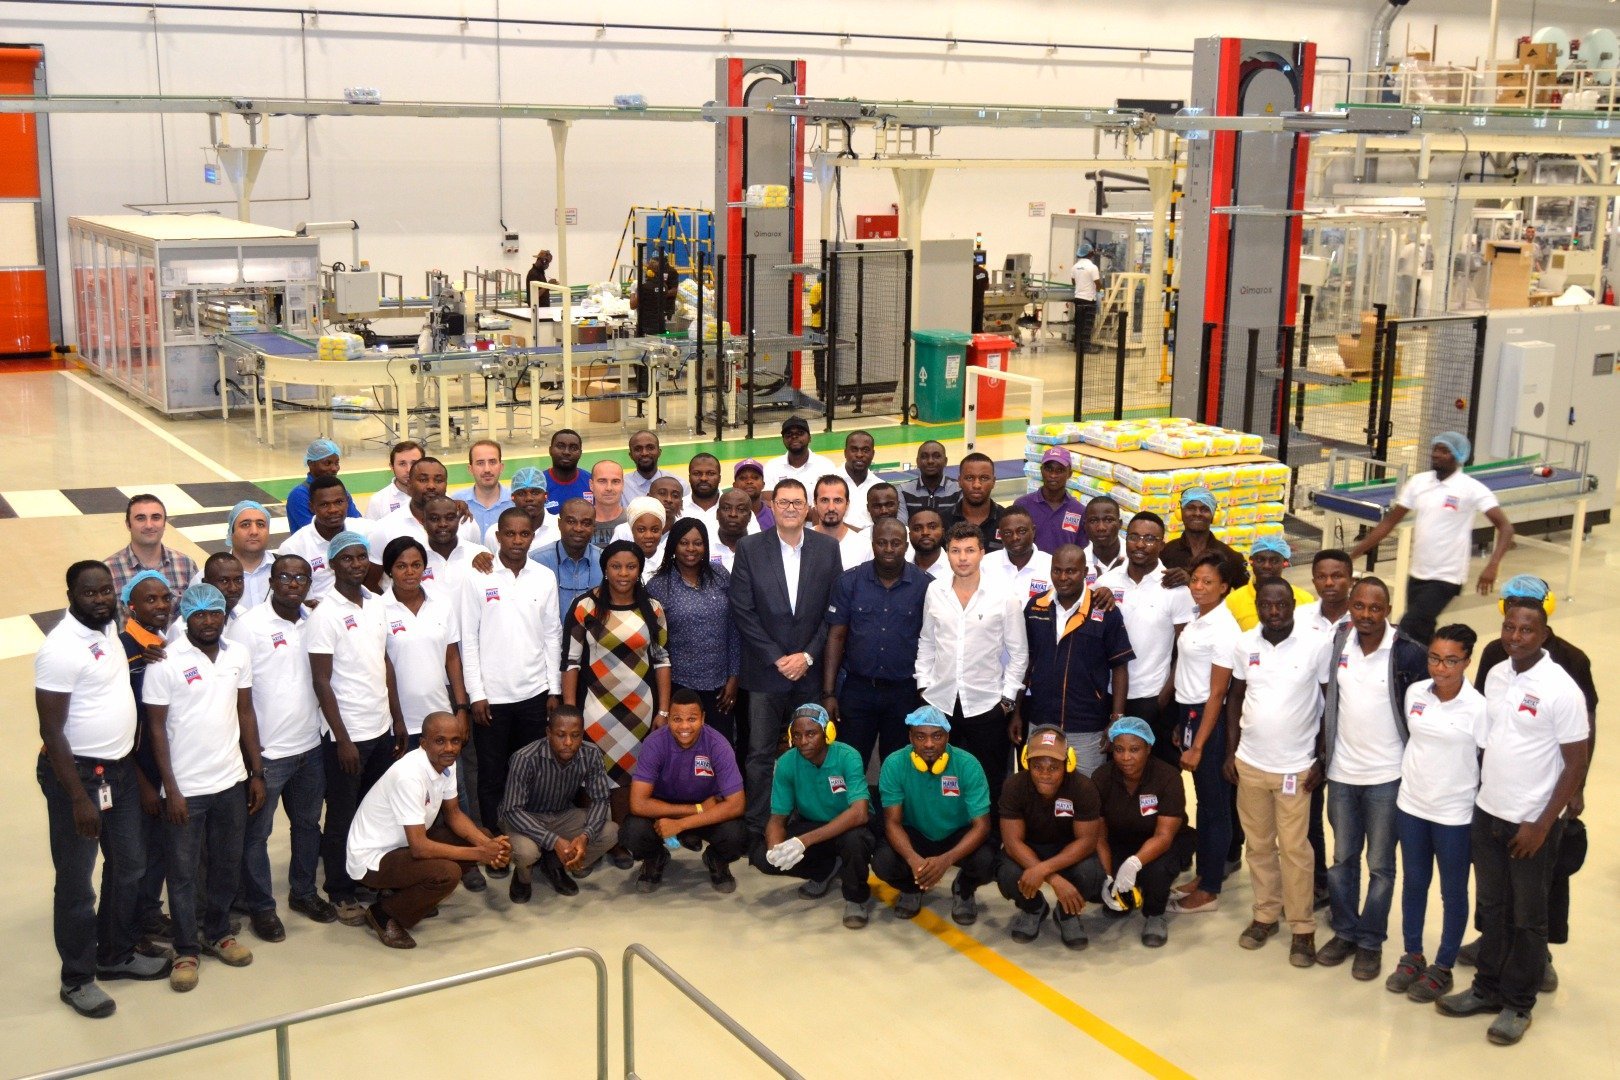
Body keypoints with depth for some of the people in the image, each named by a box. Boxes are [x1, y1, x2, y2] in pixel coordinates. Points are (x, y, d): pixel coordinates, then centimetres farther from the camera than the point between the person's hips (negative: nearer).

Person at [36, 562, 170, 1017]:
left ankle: (117, 954, 36)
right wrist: (79, 799, -22)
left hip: (121, 768, 9)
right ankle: (77, 980, 18)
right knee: (77, 882, 4)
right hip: (78, 773, -9)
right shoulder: (61, 650, -21)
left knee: (128, 866, 19)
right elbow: (51, 731, -21)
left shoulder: (109, 626, 2)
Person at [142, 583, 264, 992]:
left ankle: (218, 933, 33)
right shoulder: (166, 663, -12)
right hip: (186, 788, -4)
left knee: (227, 866, 16)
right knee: (182, 873, 6)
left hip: (232, 781, 4)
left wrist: (257, 773, 7)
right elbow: (156, 728, -9)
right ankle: (186, 950, 18)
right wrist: (171, 790, -11)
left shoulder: (238, 655, 2)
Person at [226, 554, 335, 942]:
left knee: (307, 823, 18)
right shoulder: (249, 626, -11)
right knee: (257, 832, 5)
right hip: (267, 750, -6)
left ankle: (303, 892, 33)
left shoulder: (314, 623, 5)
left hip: (309, 746, 6)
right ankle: (260, 907, 17)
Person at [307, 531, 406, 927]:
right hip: (346, 734, -6)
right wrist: (342, 739, -15)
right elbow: (321, 681, -14)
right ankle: (341, 894, 18)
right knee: (342, 817, 6)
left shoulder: (377, 604, 6)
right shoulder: (325, 615, -13)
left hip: (381, 729, 6)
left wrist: (398, 719, 12)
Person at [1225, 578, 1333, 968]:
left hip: (1296, 767, -3)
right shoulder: (1244, 644, -1)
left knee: (1294, 849, 1)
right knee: (1258, 844, 13)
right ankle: (1265, 914, 28)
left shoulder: (1319, 645, -11)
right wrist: (1231, 751, 6)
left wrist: (1322, 759, -6)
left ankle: (1303, 928, 13)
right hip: (1249, 763, 4)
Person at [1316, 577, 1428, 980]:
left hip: (1387, 776, -4)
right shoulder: (1335, 644, -3)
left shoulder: (1408, 653, -15)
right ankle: (1344, 932, 30)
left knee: (1380, 865, 8)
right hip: (1341, 772, 4)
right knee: (1342, 859, 15)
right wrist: (1323, 752, 7)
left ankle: (1370, 942, 21)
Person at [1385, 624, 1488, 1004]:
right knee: (1413, 882, 17)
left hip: (1454, 814, -4)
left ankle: (1443, 968, 24)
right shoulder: (1414, 692, -4)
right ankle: (1413, 956, 33)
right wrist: (1408, 777, 13)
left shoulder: (1478, 708, -16)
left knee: (1453, 892, 11)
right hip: (1411, 805, 4)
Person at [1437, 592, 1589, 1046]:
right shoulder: (1495, 675, 2)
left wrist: (1542, 825, -14)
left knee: (1528, 918, 8)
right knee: (1492, 907, 17)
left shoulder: (1561, 690, -17)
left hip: (1532, 823, -5)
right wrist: (1478, 794, 10)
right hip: (1487, 814, 5)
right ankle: (1487, 987, 30)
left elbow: (1576, 764, -13)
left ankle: (1518, 1005, 21)